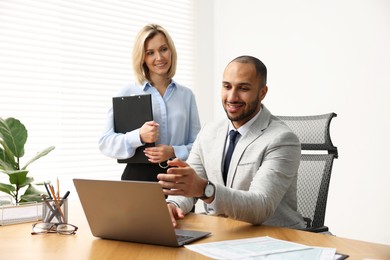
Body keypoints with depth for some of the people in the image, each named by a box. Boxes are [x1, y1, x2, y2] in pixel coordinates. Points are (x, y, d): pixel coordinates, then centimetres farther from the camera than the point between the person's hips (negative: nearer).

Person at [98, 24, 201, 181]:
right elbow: (105, 143, -2)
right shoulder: (127, 93, 3)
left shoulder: (186, 95, 9)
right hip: (138, 176, -1)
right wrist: (139, 137, -18)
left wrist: (173, 152, -11)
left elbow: (198, 146, 8)